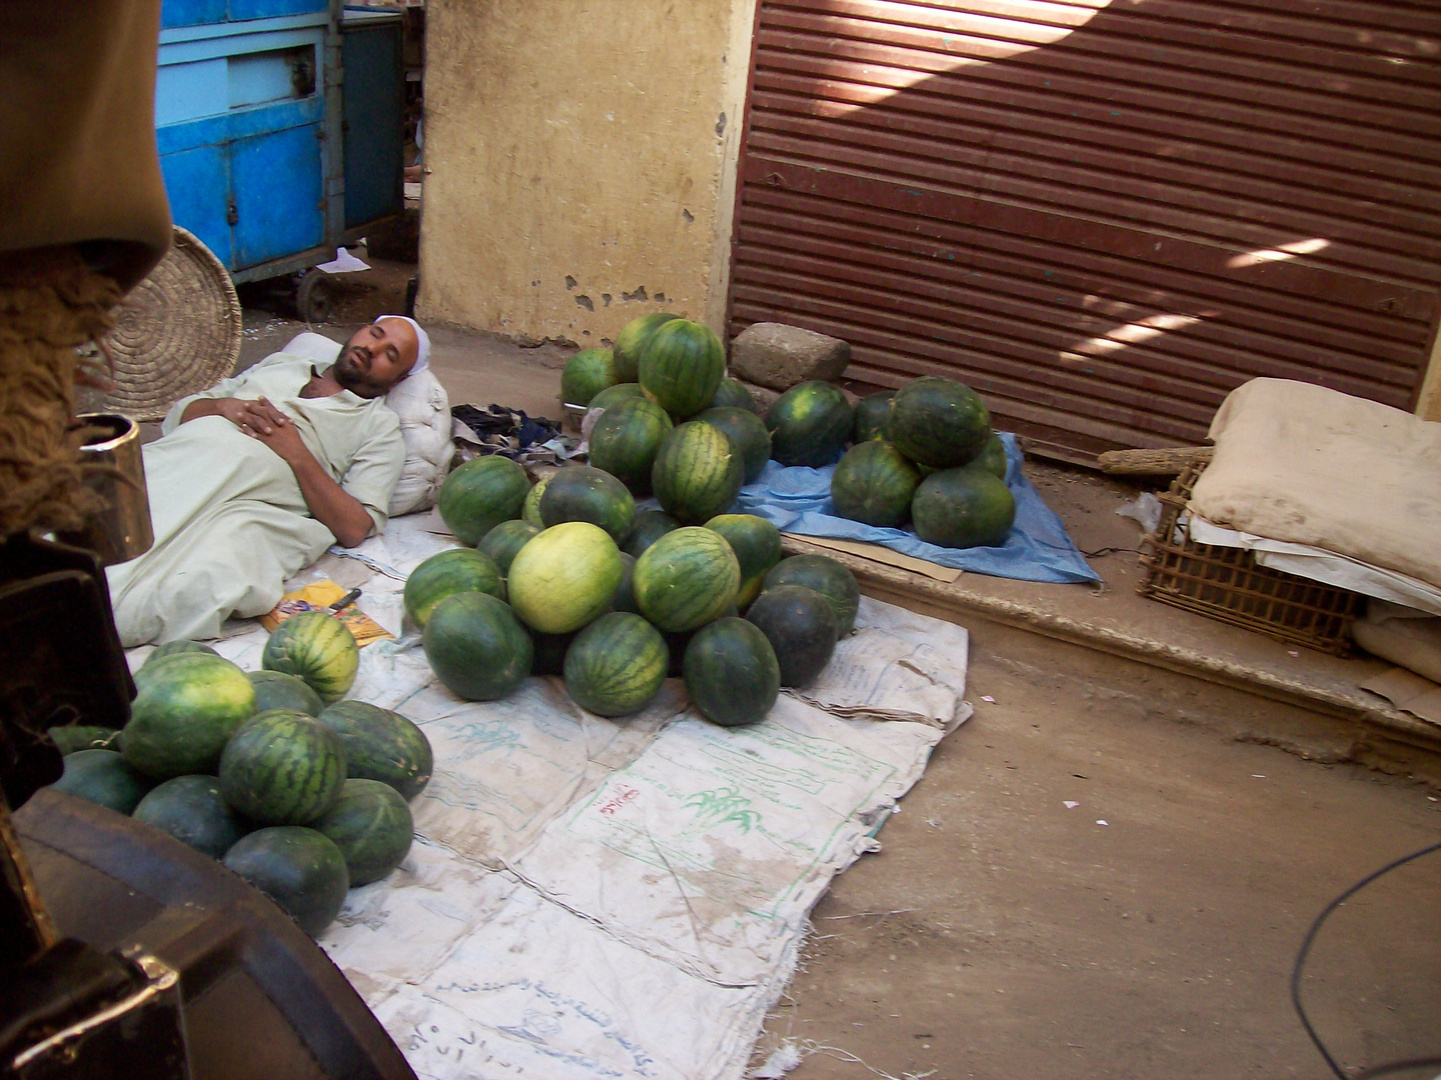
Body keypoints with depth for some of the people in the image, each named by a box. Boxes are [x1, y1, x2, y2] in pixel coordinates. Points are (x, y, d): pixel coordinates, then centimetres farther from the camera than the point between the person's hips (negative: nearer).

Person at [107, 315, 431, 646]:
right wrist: (224, 405, 4)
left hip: (246, 507, -4)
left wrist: (297, 453, -4)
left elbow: (354, 528, 2)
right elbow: (182, 411, 27)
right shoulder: (281, 365, 31)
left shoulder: (380, 426, 16)